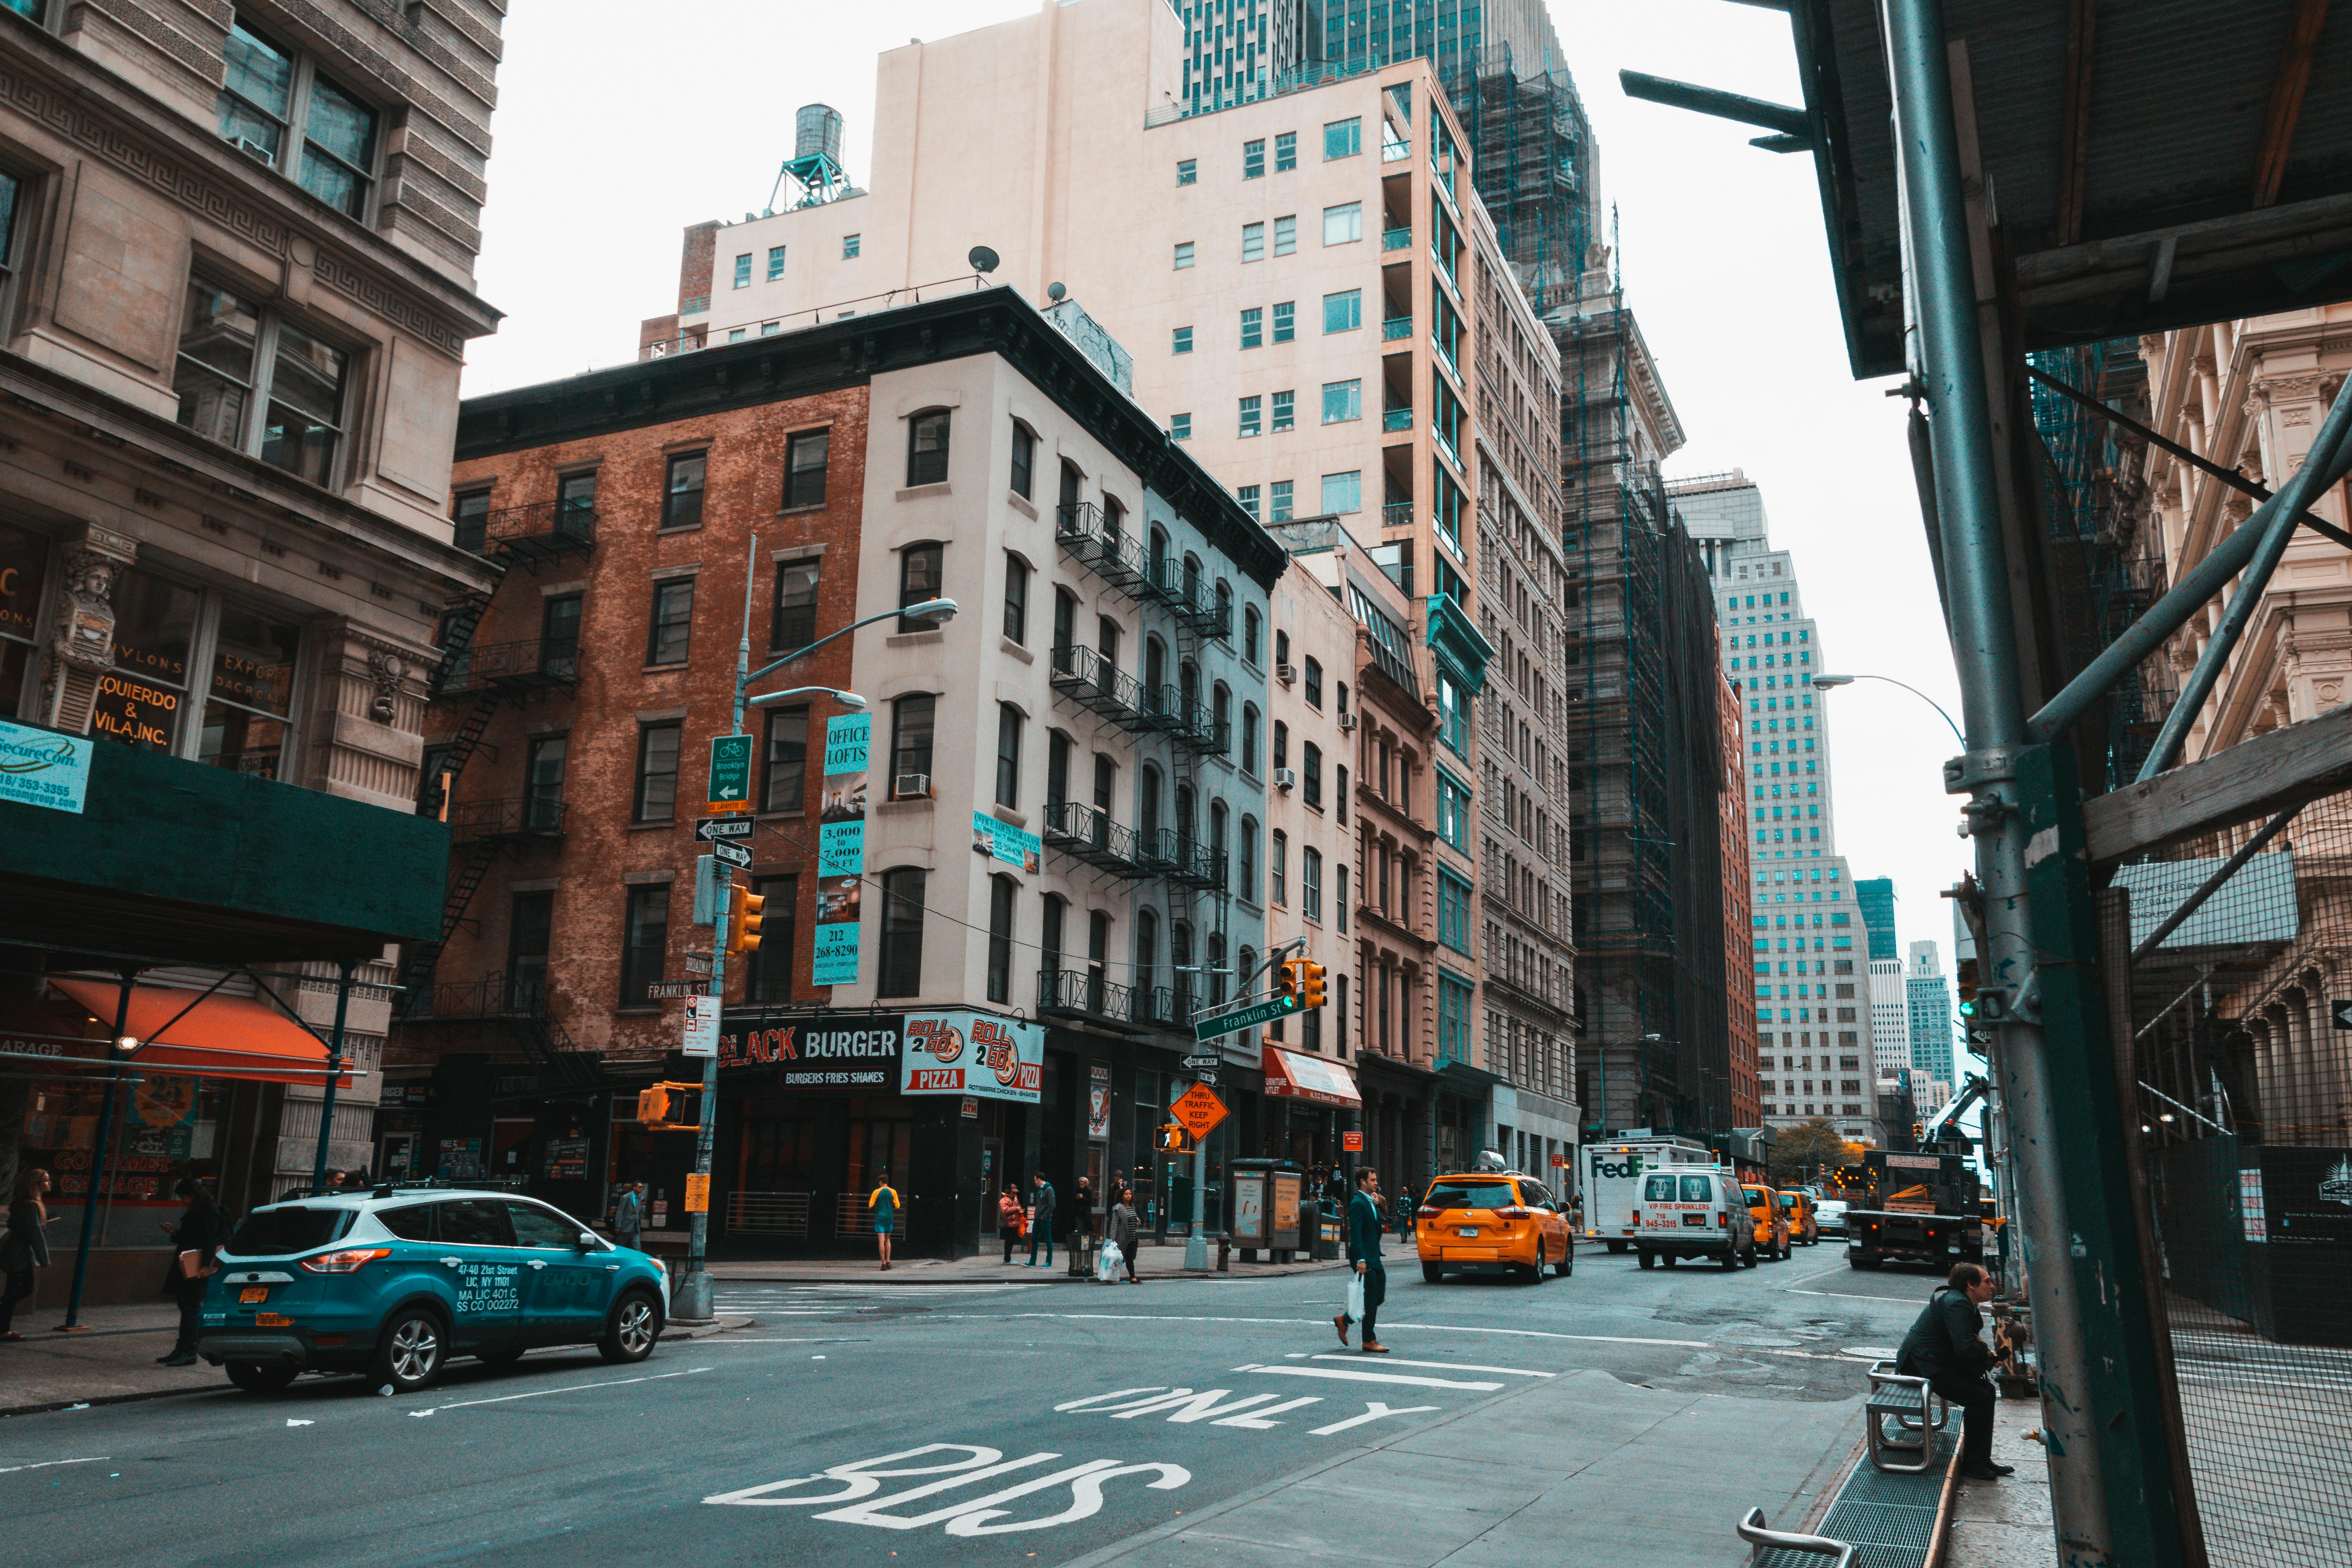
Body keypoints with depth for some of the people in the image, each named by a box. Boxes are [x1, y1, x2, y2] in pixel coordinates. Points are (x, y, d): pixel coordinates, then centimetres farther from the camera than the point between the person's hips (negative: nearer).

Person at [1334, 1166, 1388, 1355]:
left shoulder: (1371, 1202, 16)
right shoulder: (1358, 1203, -14)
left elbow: (1379, 1225, 13)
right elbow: (1355, 1233, -20)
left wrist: (1377, 1205, 3)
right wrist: (1360, 1260, -24)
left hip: (1374, 1259, 10)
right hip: (1365, 1260, -10)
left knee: (1379, 1297, 11)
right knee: (1371, 1299, -4)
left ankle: (1344, 1320, 24)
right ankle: (1369, 1341, 6)